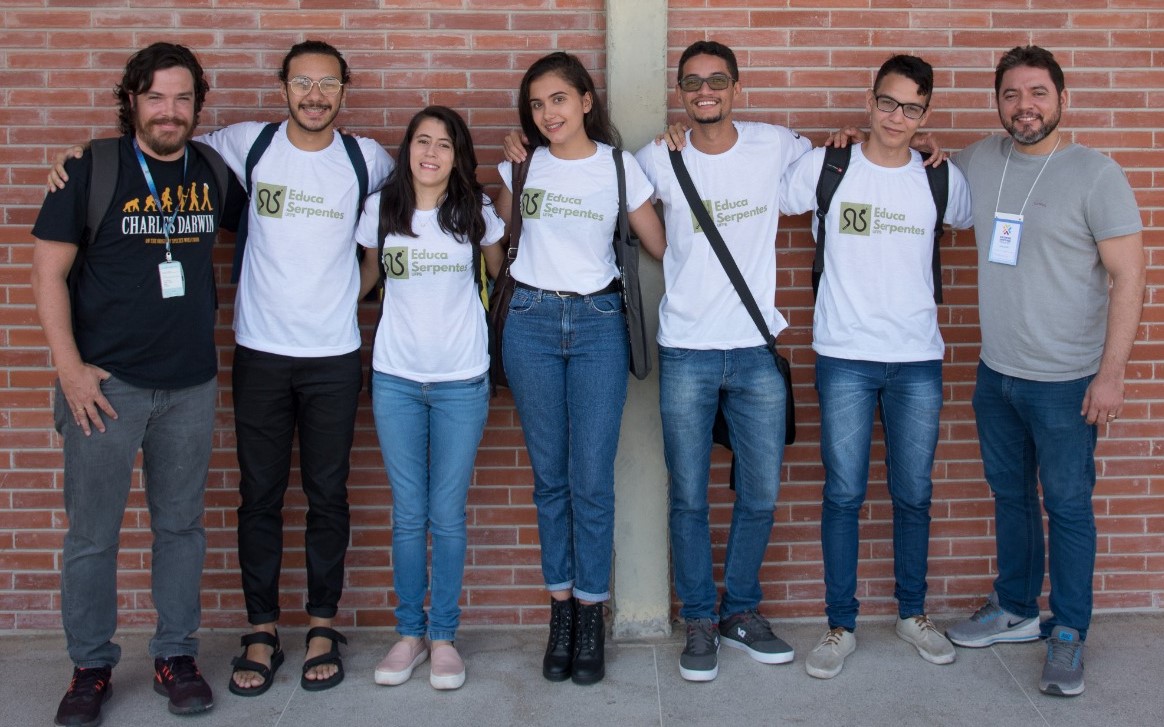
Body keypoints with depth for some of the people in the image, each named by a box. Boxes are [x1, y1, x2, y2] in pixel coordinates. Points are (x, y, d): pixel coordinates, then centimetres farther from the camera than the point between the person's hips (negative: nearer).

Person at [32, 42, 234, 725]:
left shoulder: (214, 170, 5)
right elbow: (49, 271, -5)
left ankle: (177, 655, 25)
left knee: (181, 525, 11)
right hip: (106, 383, -3)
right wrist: (70, 368, -11)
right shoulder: (93, 169, -5)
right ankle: (91, 667, 20)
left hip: (191, 385, 3)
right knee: (92, 534, 5)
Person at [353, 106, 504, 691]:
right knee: (408, 515, 6)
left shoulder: (475, 212, 0)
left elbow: (502, 274, 15)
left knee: (448, 515, 4)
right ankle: (409, 632, 21)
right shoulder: (380, 209, 2)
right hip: (395, 378, 1)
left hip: (461, 380, -1)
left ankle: (444, 636, 17)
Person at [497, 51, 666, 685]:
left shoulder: (619, 167, 2)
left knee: (592, 478, -3)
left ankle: (591, 614, 11)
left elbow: (662, 246, 5)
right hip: (531, 322, 2)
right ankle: (561, 609, 18)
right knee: (550, 475, 7)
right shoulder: (522, 165, 7)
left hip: (597, 323, -1)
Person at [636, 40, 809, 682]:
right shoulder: (657, 159, -1)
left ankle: (741, 611, 29)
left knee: (761, 493, 10)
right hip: (685, 353, -1)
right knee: (689, 498, 5)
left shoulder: (776, 145, 2)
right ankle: (699, 622, 21)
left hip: (756, 348, 2)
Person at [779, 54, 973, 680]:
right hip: (845, 357, -2)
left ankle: (912, 612, 29)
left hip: (918, 360, 2)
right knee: (843, 495, 3)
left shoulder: (941, 179, 4)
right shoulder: (824, 167, -2)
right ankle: (841, 624, 16)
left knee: (914, 494, 11)